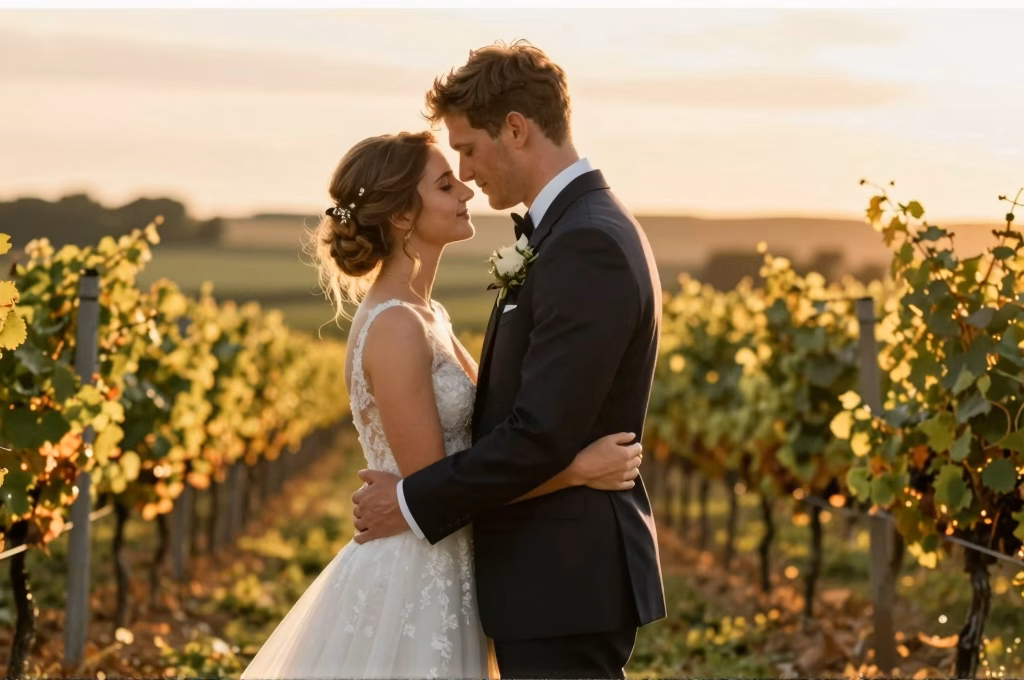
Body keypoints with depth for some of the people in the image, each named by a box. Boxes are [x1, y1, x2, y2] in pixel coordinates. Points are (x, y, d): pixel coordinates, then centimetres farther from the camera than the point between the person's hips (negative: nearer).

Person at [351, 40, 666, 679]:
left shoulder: (585, 247, -19)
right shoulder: (582, 228, 14)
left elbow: (542, 435, -23)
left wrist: (413, 501, -13)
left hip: (565, 583, -10)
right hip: (565, 578, 10)